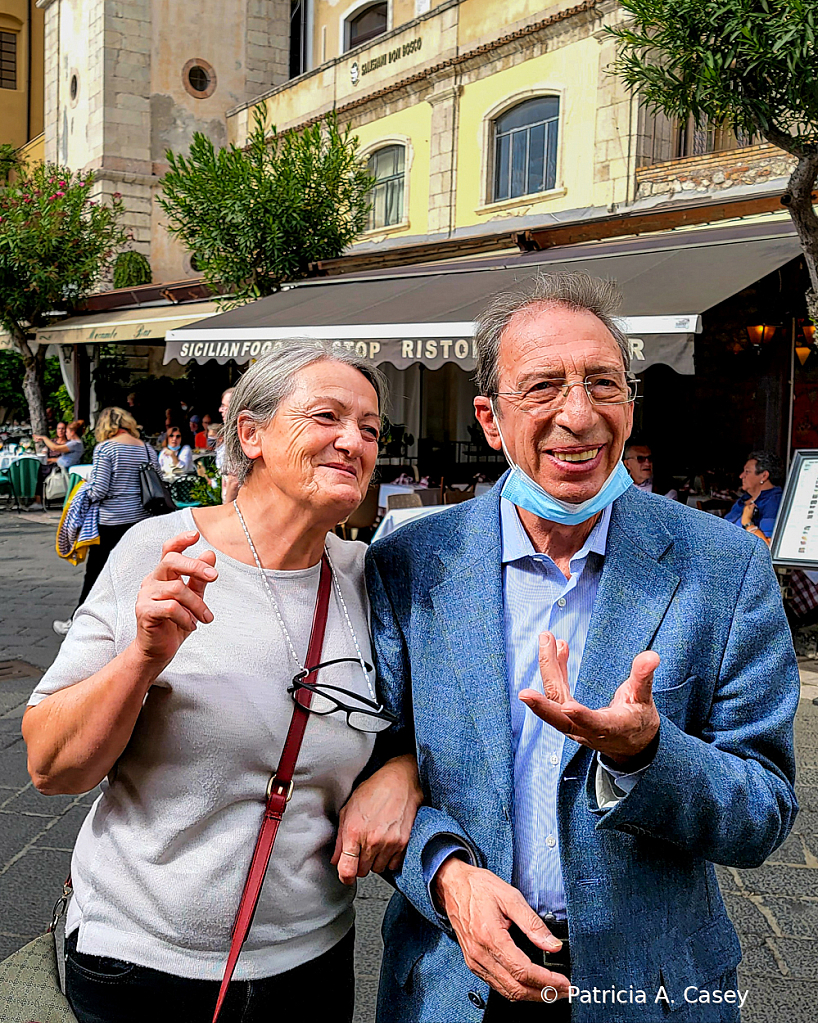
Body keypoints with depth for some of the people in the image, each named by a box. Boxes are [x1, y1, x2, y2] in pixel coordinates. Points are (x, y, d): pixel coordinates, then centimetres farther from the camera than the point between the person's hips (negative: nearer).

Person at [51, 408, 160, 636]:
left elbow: (99, 490, -15)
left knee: (95, 573, 7)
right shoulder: (148, 449, 6)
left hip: (112, 522, -5)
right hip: (142, 520, 5)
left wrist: (85, 490, 5)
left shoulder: (104, 448, -10)